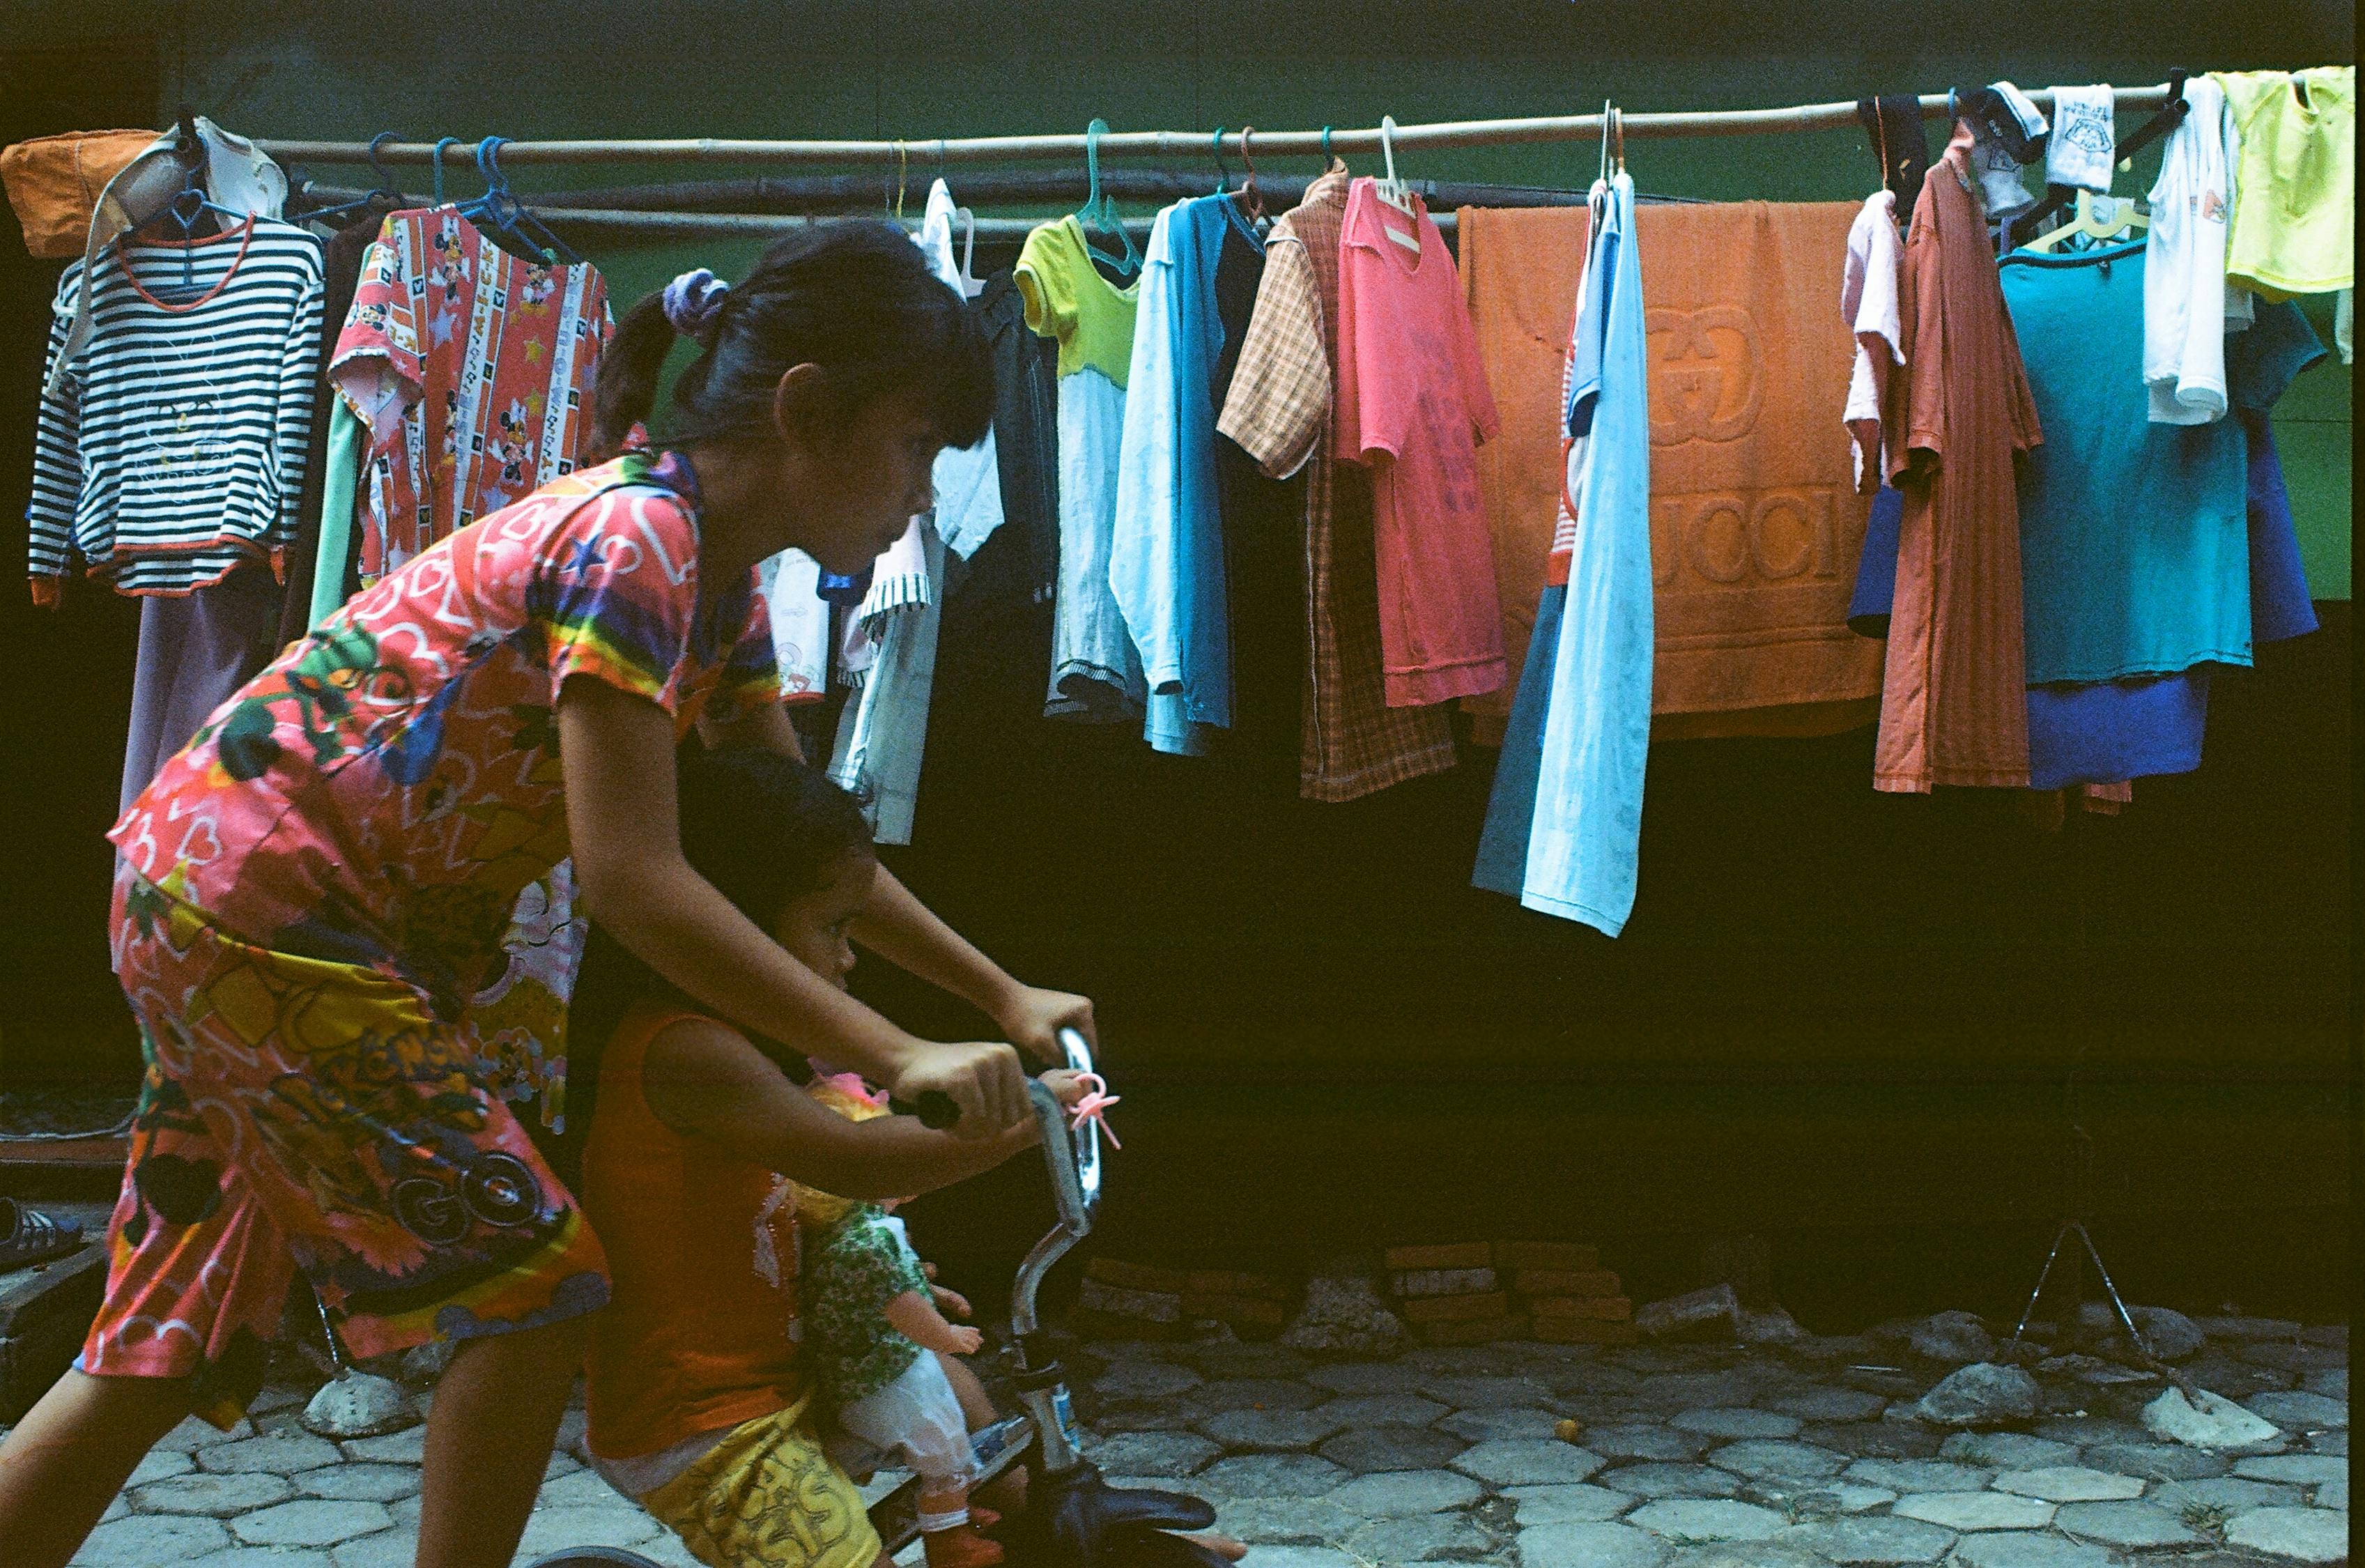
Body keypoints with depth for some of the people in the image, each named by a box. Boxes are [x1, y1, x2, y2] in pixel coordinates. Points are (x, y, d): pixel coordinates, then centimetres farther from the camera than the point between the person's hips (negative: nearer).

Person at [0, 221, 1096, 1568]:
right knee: (535, 1280, -5)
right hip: (259, 905, -10)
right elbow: (634, 881, -28)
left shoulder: (724, 582, 6)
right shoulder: (631, 538, -23)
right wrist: (898, 1058, -27)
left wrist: (1004, 997, 8)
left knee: (182, 1338, 15)